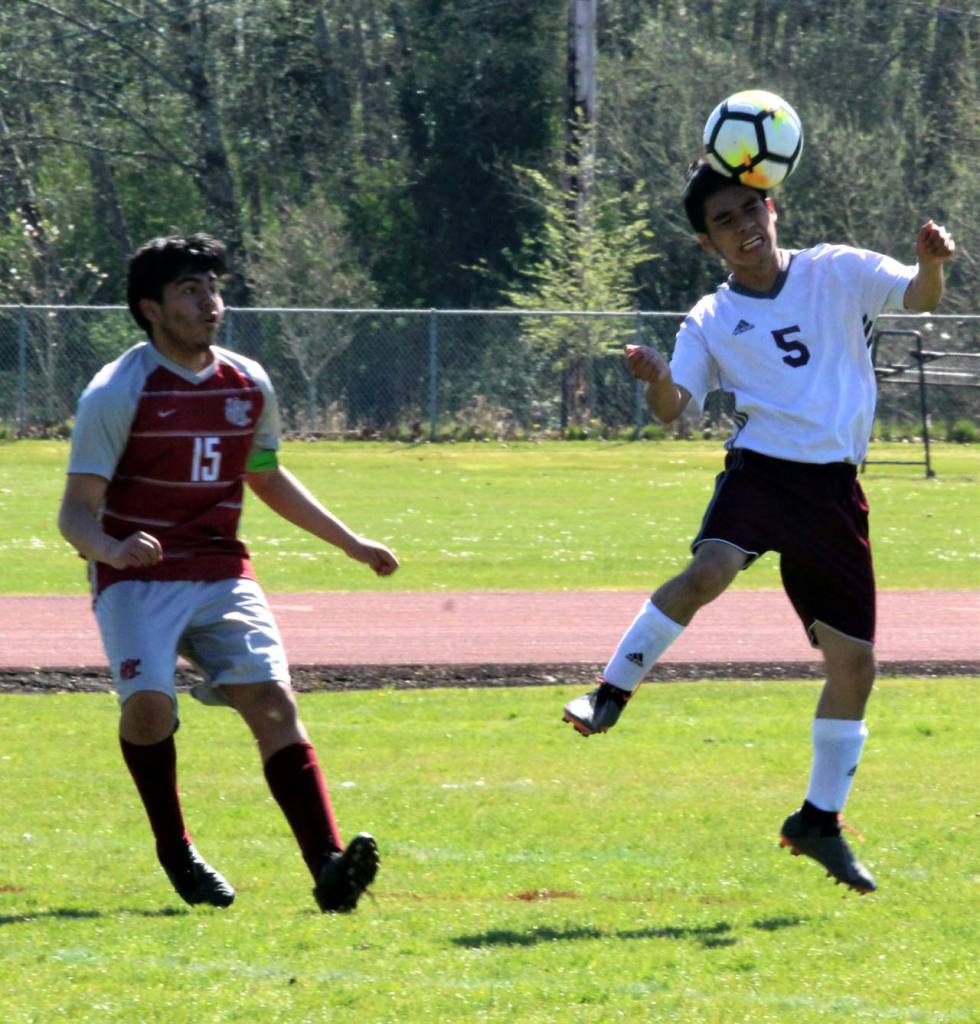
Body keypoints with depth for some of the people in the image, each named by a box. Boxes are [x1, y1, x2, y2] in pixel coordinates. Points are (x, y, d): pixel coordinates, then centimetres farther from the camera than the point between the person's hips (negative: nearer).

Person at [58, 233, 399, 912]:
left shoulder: (249, 385, 8)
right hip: (137, 578, -4)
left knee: (272, 699, -14)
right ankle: (175, 851, -1)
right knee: (149, 701, -25)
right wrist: (111, 549, -34)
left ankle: (329, 868, -24)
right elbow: (77, 508, -11)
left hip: (223, 574, 4)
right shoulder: (117, 392, -8)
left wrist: (350, 543, 26)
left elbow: (267, 478, 26)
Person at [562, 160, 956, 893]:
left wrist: (931, 263, -25)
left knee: (854, 661, 1)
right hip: (761, 469, -2)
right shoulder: (712, 321, 5)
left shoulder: (837, 274, 7)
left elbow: (918, 296, -2)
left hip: (836, 489, 2)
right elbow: (673, 408, -5)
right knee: (708, 571, -33)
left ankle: (820, 821, 16)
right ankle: (611, 696, -21)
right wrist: (656, 381, -28)